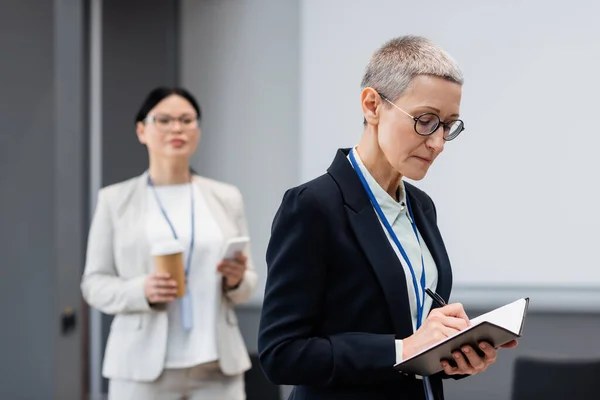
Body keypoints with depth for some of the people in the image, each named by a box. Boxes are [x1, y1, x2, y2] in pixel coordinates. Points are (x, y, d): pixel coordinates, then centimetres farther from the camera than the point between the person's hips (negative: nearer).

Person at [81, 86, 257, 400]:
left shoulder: (227, 198, 11)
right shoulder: (114, 200, 4)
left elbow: (247, 283, 13)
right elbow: (94, 283, 2)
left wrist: (237, 280, -10)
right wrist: (141, 291, -17)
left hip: (217, 366, 2)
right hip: (144, 366, -2)